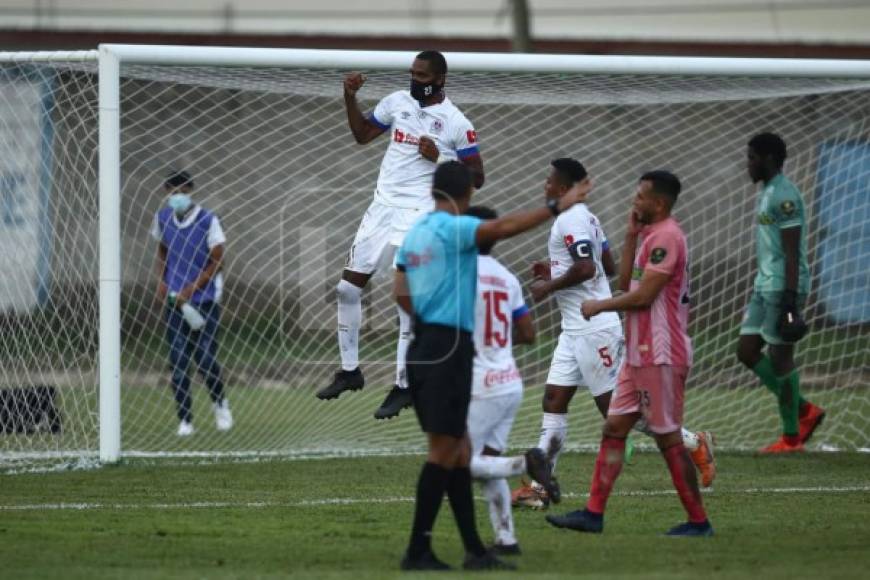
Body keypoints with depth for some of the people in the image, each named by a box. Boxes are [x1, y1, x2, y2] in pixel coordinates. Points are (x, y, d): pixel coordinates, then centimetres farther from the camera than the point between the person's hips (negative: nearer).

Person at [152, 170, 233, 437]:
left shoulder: (208, 221, -11)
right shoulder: (162, 218, 3)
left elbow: (217, 263, -9)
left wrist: (190, 290, -16)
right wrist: (161, 280, 3)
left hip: (205, 299, -4)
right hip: (174, 300, 4)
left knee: (205, 358, -6)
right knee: (177, 361, -2)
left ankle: (220, 403, 22)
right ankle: (184, 420, 4)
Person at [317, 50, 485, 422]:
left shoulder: (456, 123, -7)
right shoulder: (397, 102, 8)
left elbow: (477, 177, -3)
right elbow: (362, 134, 21)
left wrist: (439, 158, -16)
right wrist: (350, 97, 7)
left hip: (420, 214, -6)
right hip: (383, 206, 6)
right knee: (348, 287, 5)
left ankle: (403, 387, 0)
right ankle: (350, 370, 18)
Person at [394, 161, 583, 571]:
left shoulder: (415, 231, 14)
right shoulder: (453, 229, -11)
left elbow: (401, 292, 16)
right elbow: (505, 227, -26)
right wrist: (557, 207, -24)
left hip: (424, 347, 9)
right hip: (449, 348, -9)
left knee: (458, 450, 10)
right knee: (443, 451, -6)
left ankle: (474, 550, 11)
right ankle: (418, 552, -6)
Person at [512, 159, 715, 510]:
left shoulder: (570, 219, -15)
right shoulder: (585, 218, 16)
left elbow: (585, 268, -26)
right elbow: (609, 267, 21)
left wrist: (549, 287, -12)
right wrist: (554, 273, 20)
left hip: (593, 329, -11)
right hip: (576, 328, 11)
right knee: (553, 400, 5)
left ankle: (693, 444, 3)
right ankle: (539, 486, 4)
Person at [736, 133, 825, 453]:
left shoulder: (784, 196, -15)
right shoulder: (767, 192, 17)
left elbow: (792, 251, -20)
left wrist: (789, 297, -23)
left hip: (783, 286, -10)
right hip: (765, 285, 10)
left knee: (780, 356, -5)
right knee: (747, 350, 8)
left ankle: (791, 437, 2)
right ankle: (804, 411, 15)